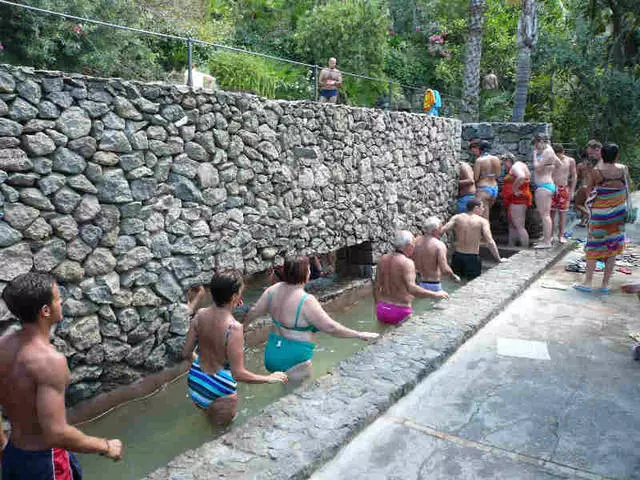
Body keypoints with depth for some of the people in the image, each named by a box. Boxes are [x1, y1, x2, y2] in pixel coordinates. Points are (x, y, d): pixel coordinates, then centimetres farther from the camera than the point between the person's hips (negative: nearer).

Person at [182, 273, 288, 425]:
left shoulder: (200, 315, -13)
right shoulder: (233, 328, -31)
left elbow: (186, 353, -3)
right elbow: (238, 374, -27)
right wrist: (269, 378, -13)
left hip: (195, 380, 6)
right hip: (218, 392, -5)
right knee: (222, 426, 24)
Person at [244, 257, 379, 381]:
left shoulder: (273, 290, -1)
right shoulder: (306, 301, -23)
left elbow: (254, 312, 11)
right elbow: (330, 327, -21)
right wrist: (359, 335, -11)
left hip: (272, 355, 8)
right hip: (294, 360, -7)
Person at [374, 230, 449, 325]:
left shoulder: (383, 259, 3)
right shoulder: (407, 262, -16)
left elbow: (376, 287, 8)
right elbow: (411, 288, -30)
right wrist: (435, 294, -24)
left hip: (382, 309, 7)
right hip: (400, 312, -7)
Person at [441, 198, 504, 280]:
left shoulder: (457, 218, 1)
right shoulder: (482, 221, -6)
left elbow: (442, 230, -9)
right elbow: (490, 242, -14)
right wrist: (499, 259, -9)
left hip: (457, 256, 3)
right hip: (473, 258, -3)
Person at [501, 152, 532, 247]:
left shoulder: (515, 166, -11)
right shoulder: (520, 166, 21)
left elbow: (521, 177, -33)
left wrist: (514, 189, -23)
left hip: (517, 201, -11)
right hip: (516, 201, 11)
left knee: (519, 227, -12)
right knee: (512, 226, 15)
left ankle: (526, 250, -13)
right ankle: (510, 247, 21)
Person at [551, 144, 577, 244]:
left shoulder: (570, 161, 2)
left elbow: (574, 176, 6)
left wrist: (572, 191, 0)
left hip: (564, 189, 0)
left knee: (562, 212, 3)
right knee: (551, 212, -1)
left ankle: (561, 235, 8)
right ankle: (550, 235, 6)